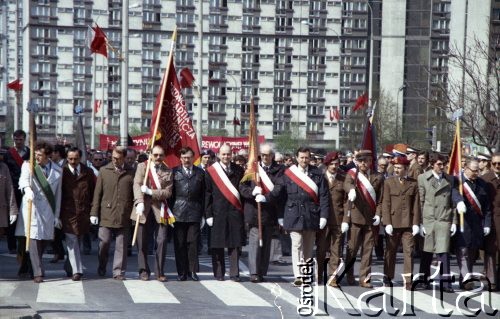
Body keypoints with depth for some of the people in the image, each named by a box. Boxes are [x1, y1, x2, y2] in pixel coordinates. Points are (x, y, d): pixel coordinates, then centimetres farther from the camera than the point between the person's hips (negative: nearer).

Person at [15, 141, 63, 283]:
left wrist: (57, 215, 12)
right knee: (34, 239, -10)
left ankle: (36, 267, 27)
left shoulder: (57, 171, 8)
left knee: (44, 240, 7)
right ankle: (37, 273, -8)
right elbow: (23, 179, -20)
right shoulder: (28, 165, 0)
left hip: (48, 210, 3)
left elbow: (57, 193, 12)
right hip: (31, 207, -3)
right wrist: (27, 189, -44)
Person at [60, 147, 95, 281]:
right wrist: (58, 212, -2)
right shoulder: (62, 172, -2)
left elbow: (93, 191, 11)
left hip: (83, 213, 3)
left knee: (77, 241, 12)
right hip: (68, 212, -3)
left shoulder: (88, 172, 6)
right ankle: (76, 270, -8)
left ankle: (68, 267, 28)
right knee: (72, 241, -7)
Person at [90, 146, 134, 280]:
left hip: (123, 216, 0)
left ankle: (118, 272, 11)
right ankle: (102, 267, 23)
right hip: (106, 214, 0)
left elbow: (135, 194, 8)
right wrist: (94, 213, 2)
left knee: (121, 245, 3)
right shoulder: (104, 171, 6)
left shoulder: (131, 173, 5)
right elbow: (97, 193, 7)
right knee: (104, 242, 0)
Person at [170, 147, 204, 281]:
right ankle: (182, 272, 7)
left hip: (194, 213, 0)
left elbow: (203, 195, 10)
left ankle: (193, 271, 8)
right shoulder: (174, 172, 7)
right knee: (179, 244, 1)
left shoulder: (200, 173, 11)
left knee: (193, 242, 0)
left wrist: (203, 213, 5)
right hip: (178, 213, 0)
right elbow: (170, 193, 6)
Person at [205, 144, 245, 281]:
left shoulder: (238, 170, 9)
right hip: (218, 212, -1)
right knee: (217, 244, 2)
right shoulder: (211, 171, 2)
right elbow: (207, 194, 1)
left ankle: (234, 273, 6)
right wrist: (208, 214, -4)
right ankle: (219, 273, 10)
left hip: (235, 212, 2)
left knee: (235, 244, 1)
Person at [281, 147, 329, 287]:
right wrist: (281, 217, 4)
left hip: (311, 216, 1)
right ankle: (298, 276, -13)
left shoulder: (318, 174, 6)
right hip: (294, 215, -1)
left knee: (308, 247, 8)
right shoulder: (288, 174, 5)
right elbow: (282, 195, 6)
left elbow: (324, 196, 4)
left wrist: (323, 216, -4)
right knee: (297, 245, -9)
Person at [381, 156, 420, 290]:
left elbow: (416, 205, 5)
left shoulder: (413, 183, 6)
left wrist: (416, 223, -2)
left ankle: (408, 280, -1)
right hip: (393, 222, 0)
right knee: (390, 251, 7)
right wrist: (387, 223, -7)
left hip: (408, 223, 0)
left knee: (408, 251, -3)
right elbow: (385, 204, 0)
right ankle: (388, 278, 17)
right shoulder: (388, 182, 4)